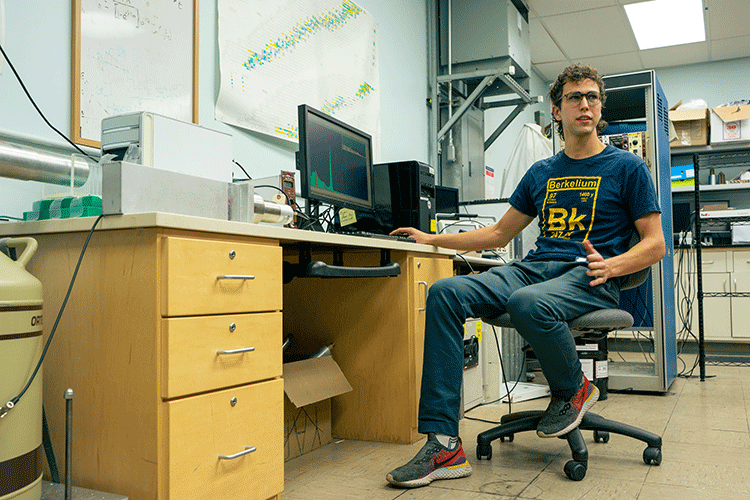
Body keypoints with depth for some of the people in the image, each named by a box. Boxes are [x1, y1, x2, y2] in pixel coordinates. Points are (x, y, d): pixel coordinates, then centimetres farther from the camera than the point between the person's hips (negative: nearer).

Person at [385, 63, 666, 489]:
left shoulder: (627, 167, 9)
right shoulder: (541, 173, 22)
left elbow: (655, 245, 4)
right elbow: (500, 233, 27)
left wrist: (611, 265, -17)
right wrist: (431, 239, 20)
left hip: (589, 277, -5)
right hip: (535, 267, 5)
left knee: (528, 303, -40)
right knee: (445, 292, -22)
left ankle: (574, 389, -5)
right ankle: (444, 445, -26)